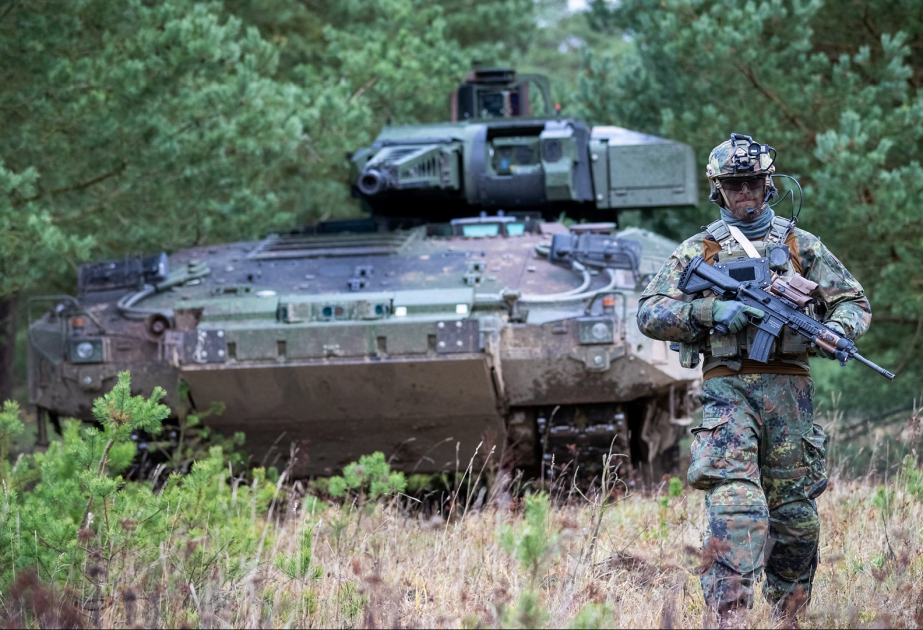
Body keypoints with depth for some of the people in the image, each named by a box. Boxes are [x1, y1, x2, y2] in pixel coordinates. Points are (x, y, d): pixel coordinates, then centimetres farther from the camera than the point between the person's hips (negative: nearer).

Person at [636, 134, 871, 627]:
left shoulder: (801, 245, 15)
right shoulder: (698, 251, 11)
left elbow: (854, 301, 15)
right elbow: (650, 313, 4)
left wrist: (837, 329, -8)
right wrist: (713, 312, -11)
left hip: (789, 391, 2)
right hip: (728, 389, -2)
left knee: (796, 514, 7)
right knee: (736, 505, -19)